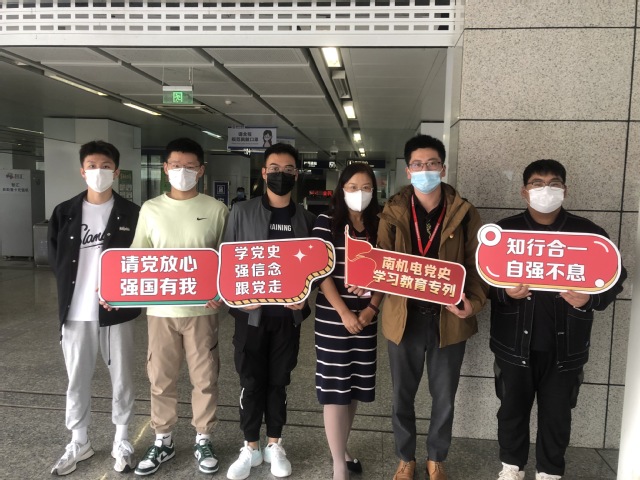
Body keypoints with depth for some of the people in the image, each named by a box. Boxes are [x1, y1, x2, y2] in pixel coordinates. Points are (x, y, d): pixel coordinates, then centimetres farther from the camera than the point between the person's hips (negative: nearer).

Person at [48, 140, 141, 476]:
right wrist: (71, 290, -1)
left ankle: (122, 444, 27)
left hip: (117, 312, -2)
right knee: (77, 381, 14)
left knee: (121, 380, 9)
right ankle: (78, 444, 33)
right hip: (75, 313, 2)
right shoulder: (64, 213, 4)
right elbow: (55, 259, 9)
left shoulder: (131, 214, -2)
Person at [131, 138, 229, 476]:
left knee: (204, 378, 9)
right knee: (161, 379, 12)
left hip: (202, 309, -1)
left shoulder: (215, 209, -1)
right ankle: (163, 441, 30)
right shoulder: (151, 209, 3)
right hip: (160, 309, 2)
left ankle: (203, 440, 27)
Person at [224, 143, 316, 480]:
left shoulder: (306, 219, 5)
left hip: (288, 314, 2)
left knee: (279, 381, 12)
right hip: (251, 312, -1)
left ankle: (274, 445, 28)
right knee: (251, 381, 7)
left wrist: (304, 296, -8)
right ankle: (251, 447, 24)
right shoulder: (242, 212, -1)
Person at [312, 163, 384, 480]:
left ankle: (341, 449, 33)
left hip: (367, 317, 4)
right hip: (334, 317, -4)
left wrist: (372, 307, -6)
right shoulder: (327, 222, -5)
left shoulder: (379, 224, 6)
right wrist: (344, 313, -14)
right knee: (335, 389, 0)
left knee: (355, 386, 13)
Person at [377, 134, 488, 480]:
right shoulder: (393, 213, -2)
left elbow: (477, 266, -1)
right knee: (403, 395, 15)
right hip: (404, 317, 0)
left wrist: (473, 302, -17)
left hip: (449, 319, 0)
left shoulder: (464, 214, -3)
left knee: (444, 397, 15)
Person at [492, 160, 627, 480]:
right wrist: (504, 292, -19)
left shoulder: (588, 233, 0)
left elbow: (615, 279, 4)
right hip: (515, 343, 0)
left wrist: (590, 298, -15)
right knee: (512, 408, 13)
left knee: (557, 414, 12)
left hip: (564, 346, 0)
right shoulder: (504, 230, 0)